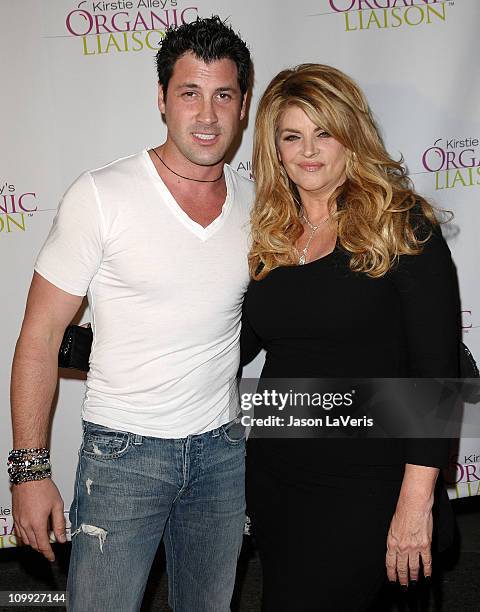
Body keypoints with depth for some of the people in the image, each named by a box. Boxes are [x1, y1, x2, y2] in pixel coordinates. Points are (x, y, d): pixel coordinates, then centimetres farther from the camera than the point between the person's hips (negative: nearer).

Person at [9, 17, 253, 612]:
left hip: (222, 450, 4)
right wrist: (30, 469, -12)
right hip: (123, 452, -4)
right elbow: (40, 337, -10)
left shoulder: (256, 203, 1)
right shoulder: (102, 196, -13)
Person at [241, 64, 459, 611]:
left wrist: (417, 498, -15)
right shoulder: (266, 235, 5)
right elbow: (241, 340, 13)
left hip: (364, 484, -5)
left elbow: (438, 373, -12)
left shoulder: (402, 226, -10)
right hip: (272, 472, 6)